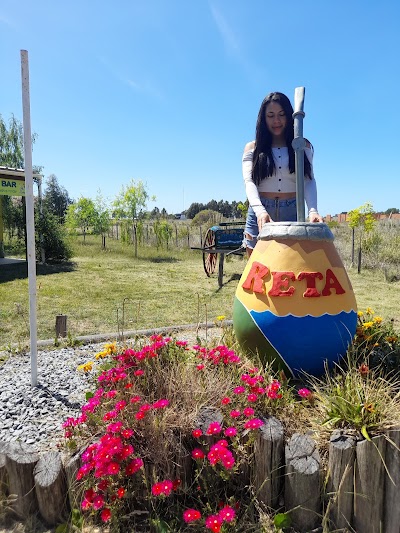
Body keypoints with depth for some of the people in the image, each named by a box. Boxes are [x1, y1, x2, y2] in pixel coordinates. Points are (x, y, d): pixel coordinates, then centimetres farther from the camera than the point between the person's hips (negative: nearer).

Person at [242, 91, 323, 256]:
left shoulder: (303, 146, 11)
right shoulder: (252, 148, 10)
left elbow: (308, 180, 1)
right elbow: (249, 182, -4)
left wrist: (312, 210, -19)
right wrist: (260, 210, -24)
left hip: (293, 214, 0)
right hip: (260, 214, 0)